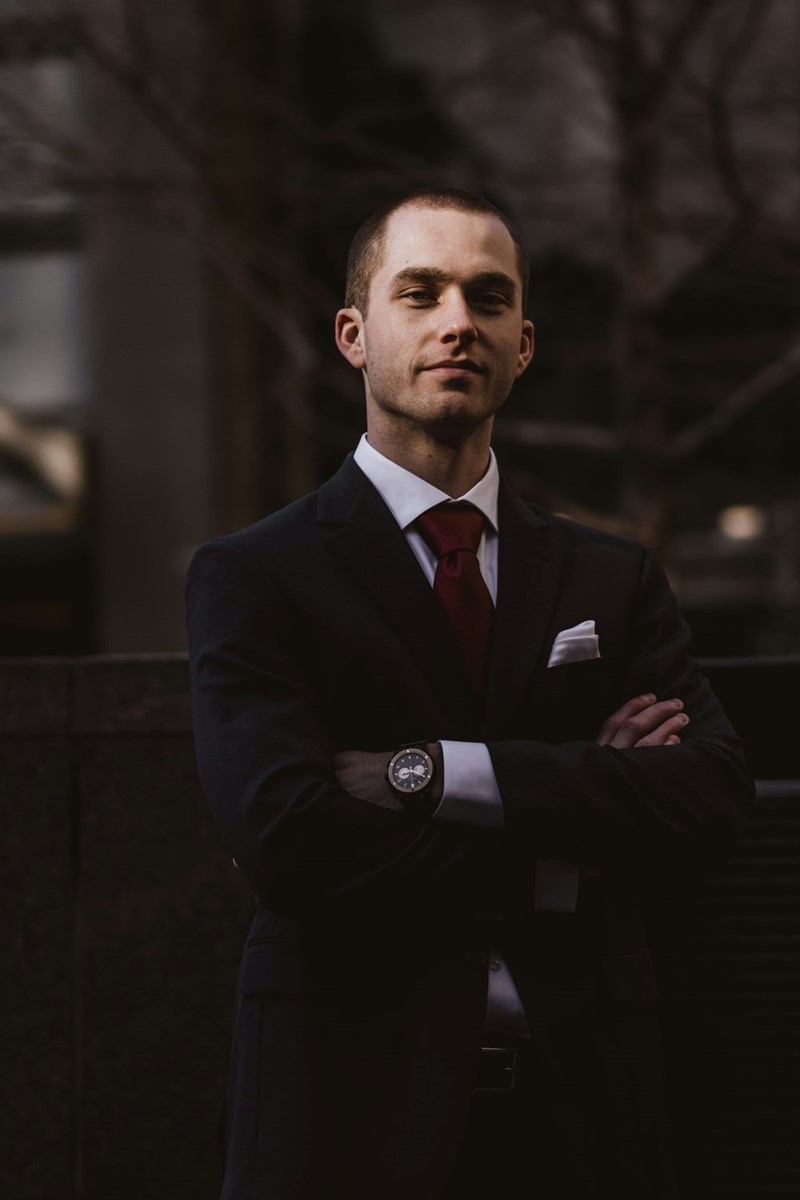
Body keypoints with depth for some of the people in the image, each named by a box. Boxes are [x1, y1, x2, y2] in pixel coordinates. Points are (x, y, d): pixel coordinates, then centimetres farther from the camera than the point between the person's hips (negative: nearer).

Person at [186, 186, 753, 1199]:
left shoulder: (616, 582, 10)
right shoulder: (255, 578, -1)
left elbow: (714, 794, -7)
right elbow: (285, 838, -16)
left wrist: (433, 774, -16)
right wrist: (567, 850, -11)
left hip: (584, 1115, 3)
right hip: (357, 1112, -3)